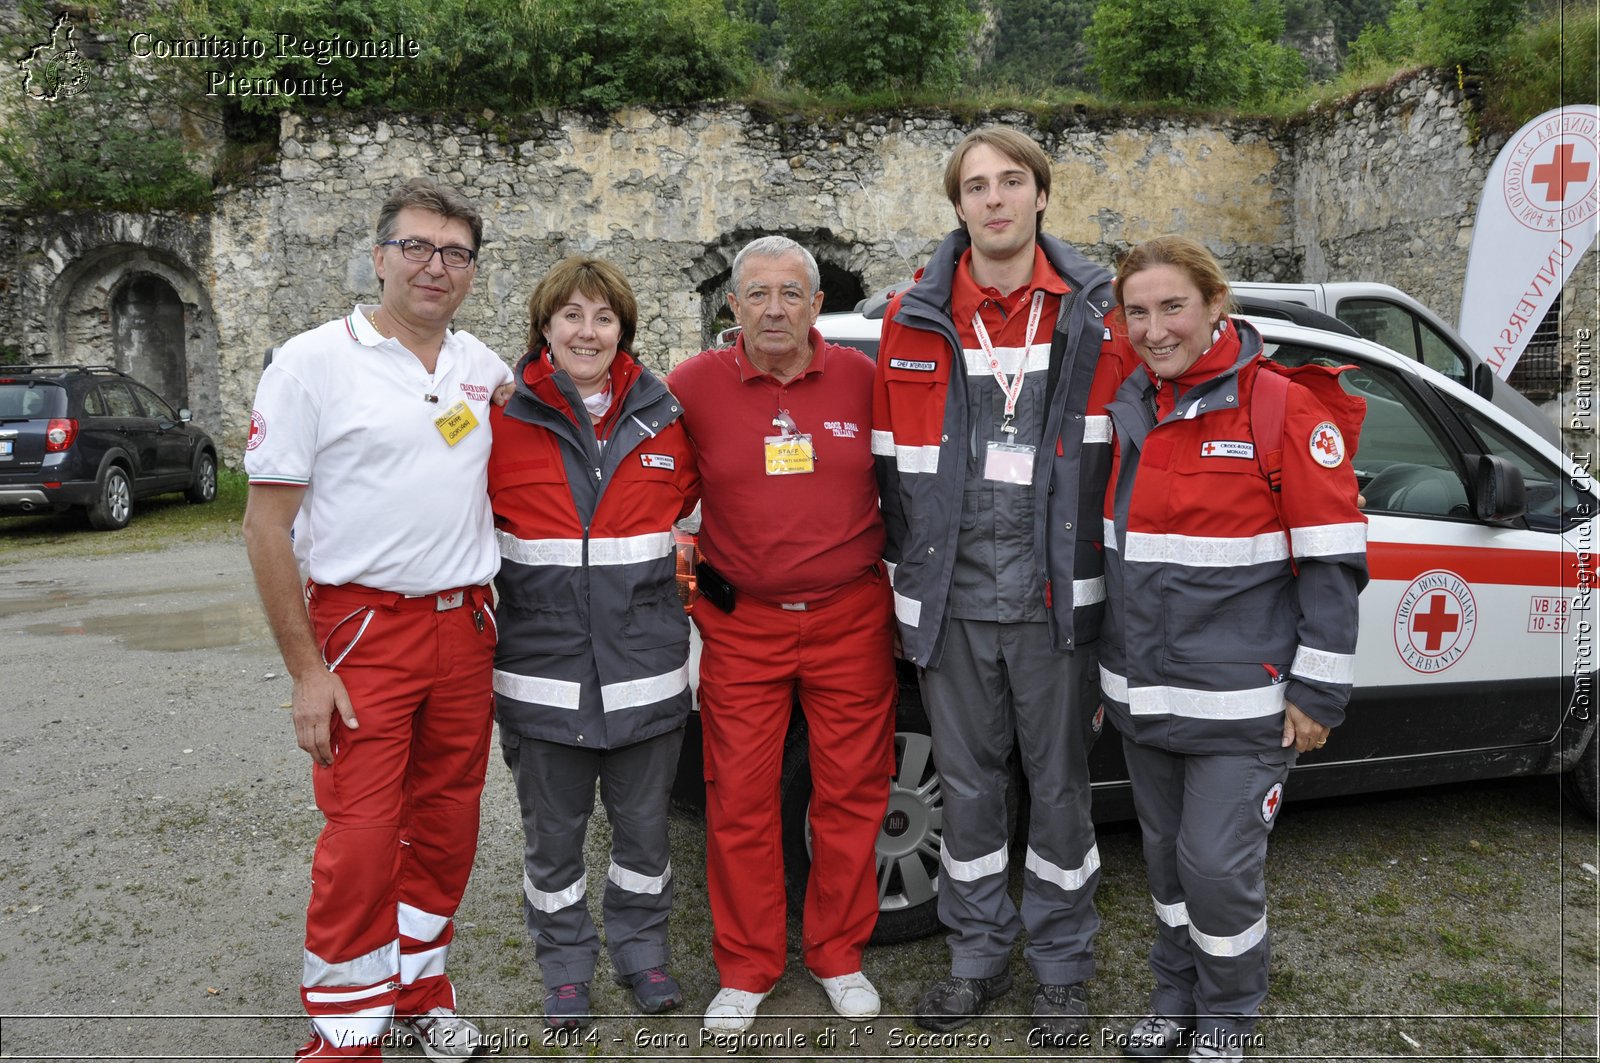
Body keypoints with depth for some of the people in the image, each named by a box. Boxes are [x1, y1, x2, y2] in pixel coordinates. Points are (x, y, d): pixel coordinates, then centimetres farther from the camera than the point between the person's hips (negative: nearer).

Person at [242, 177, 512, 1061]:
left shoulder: (484, 369, 8)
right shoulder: (314, 362, -6)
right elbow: (267, 526, -8)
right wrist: (306, 670, -11)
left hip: (466, 626, 5)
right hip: (364, 630, -5)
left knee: (446, 826, 13)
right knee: (361, 839, -3)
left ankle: (417, 986, 32)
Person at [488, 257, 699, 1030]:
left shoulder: (662, 418, 3)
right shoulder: (503, 419, -4)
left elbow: (690, 495, 18)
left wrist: (649, 562, 9)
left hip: (646, 668, 2)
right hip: (541, 671, -1)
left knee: (643, 825, 16)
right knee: (553, 835, 12)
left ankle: (642, 950, 38)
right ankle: (565, 967, 33)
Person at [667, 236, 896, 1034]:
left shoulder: (862, 378, -1)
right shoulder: (694, 385, -2)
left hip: (851, 617, 1)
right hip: (740, 623, 0)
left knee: (851, 791, 9)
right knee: (739, 798, 6)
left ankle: (838, 955, 28)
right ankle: (746, 969, 23)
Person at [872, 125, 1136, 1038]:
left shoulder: (1093, 311, 1)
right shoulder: (915, 318, 4)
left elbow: (1120, 456, 4)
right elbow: (895, 461, 9)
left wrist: (1105, 581, 1)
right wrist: (912, 576, 8)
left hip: (1054, 596, -1)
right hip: (952, 600, 2)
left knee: (1060, 785, 10)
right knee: (969, 784, 13)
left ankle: (1063, 968, 29)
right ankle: (979, 957, 32)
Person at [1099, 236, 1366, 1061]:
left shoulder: (1283, 410, -11)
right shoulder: (1128, 410, 6)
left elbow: (1335, 562, -10)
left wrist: (1318, 690, -11)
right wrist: (1109, 666, 18)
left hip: (1238, 700, -5)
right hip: (1143, 695, 6)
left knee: (1219, 866, 0)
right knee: (1167, 856, 17)